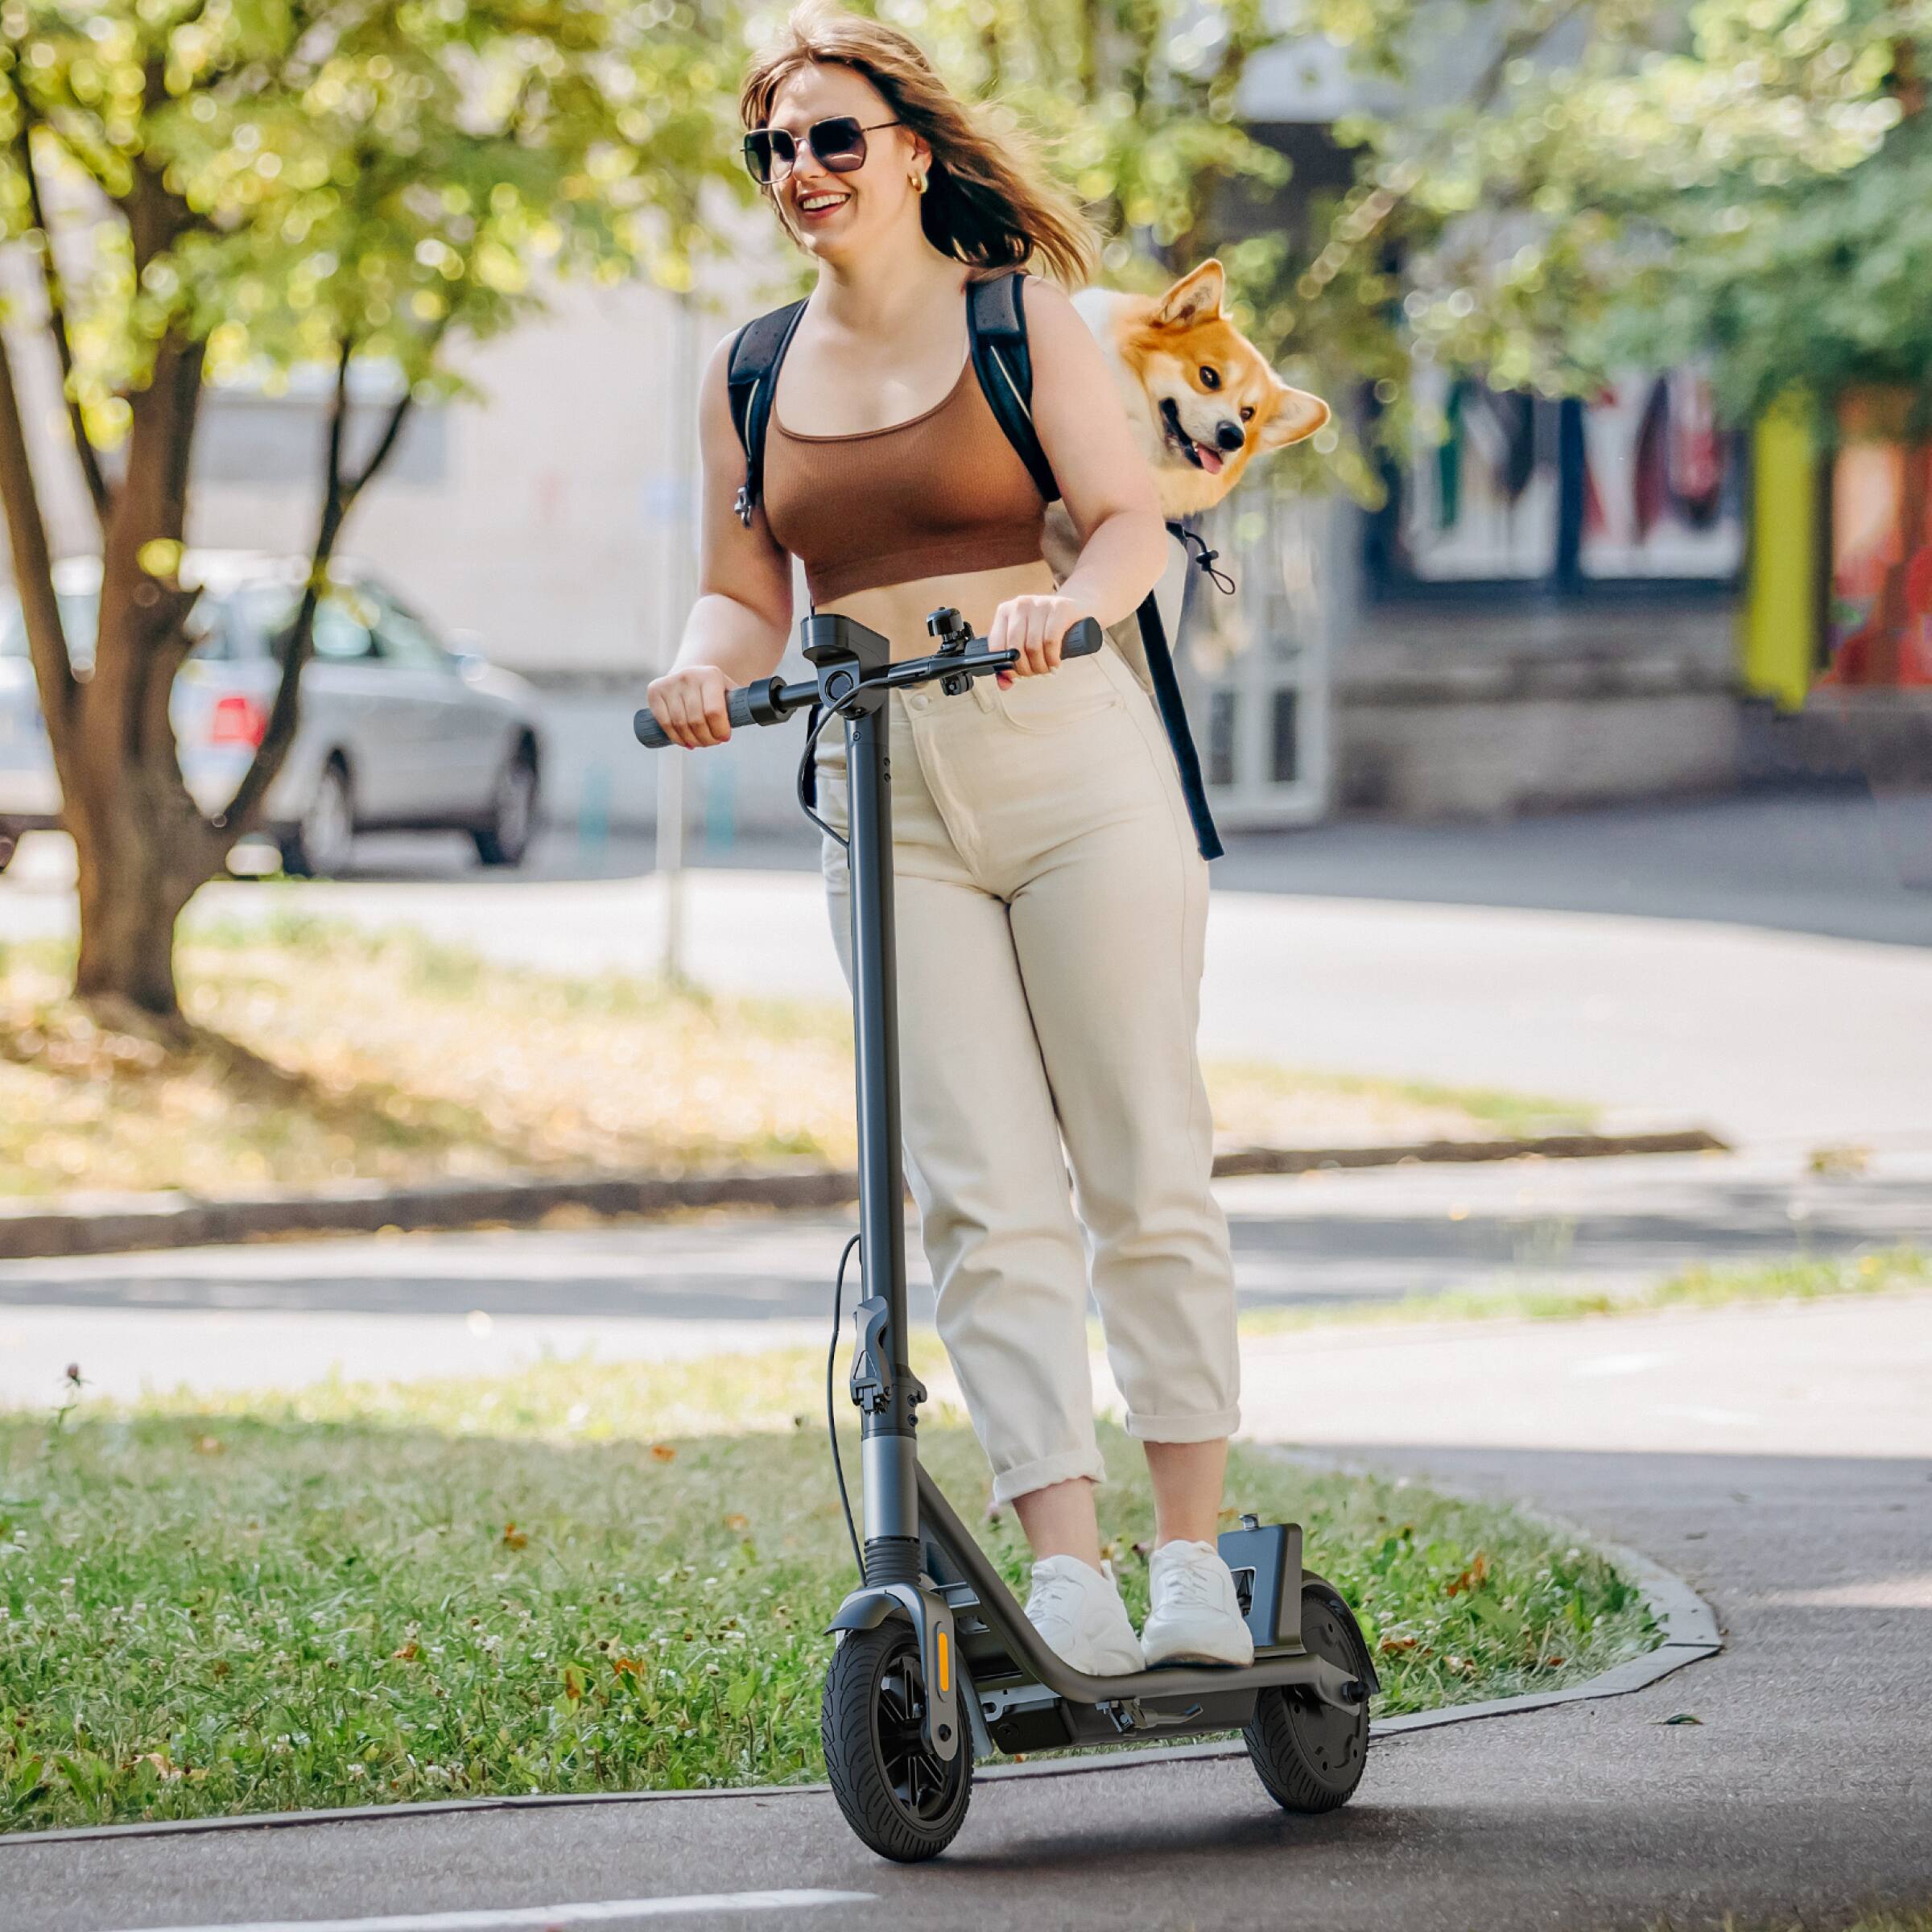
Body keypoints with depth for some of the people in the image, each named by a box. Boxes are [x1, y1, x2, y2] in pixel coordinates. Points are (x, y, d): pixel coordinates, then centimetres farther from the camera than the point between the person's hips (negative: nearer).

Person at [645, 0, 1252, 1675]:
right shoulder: (751, 375, 12)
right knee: (985, 1203, -6)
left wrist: (1066, 599, -27)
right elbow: (748, 593, 14)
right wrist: (708, 661, -9)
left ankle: (1193, 1555, 4)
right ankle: (1067, 1576, -11)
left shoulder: (1021, 315, 2)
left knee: (1146, 1172, -1)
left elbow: (1131, 521, -5)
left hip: (1073, 770, -3)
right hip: (886, 807, 3)